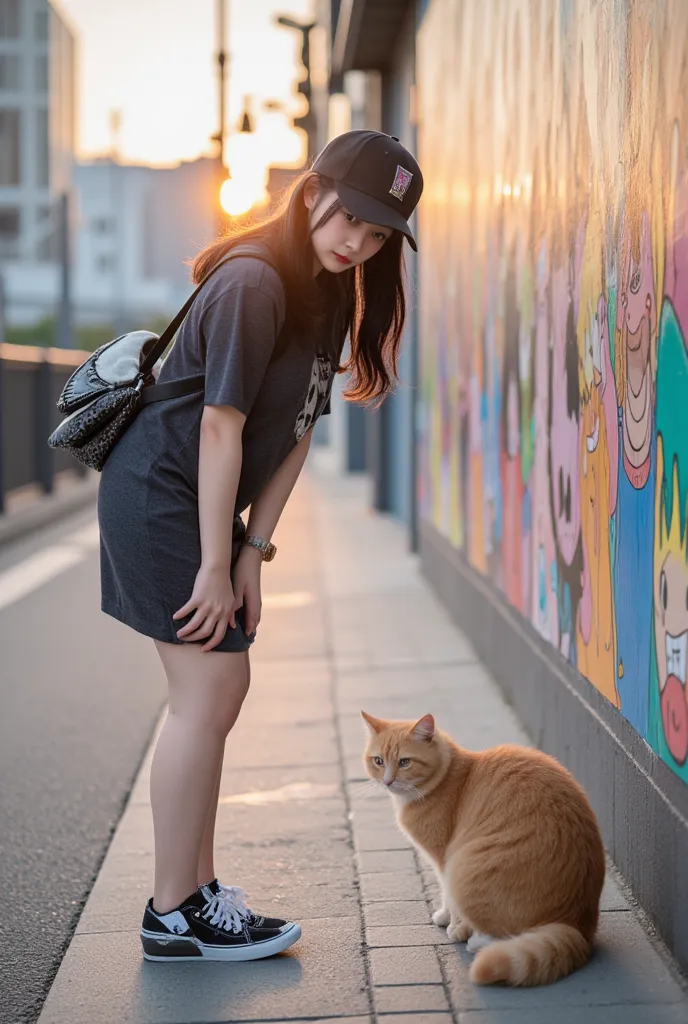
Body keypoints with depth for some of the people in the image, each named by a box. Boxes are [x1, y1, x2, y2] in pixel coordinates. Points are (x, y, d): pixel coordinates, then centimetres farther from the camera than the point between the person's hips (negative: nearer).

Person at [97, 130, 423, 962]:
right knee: (208, 692, -9)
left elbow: (296, 429, 6)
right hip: (158, 494, -9)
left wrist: (253, 547, 0)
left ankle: (194, 890, 22)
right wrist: (215, 564, -20)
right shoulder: (255, 281, -20)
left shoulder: (332, 292, 8)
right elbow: (221, 427, -21)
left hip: (202, 502, 10)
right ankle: (173, 916, -1)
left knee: (213, 693, 12)